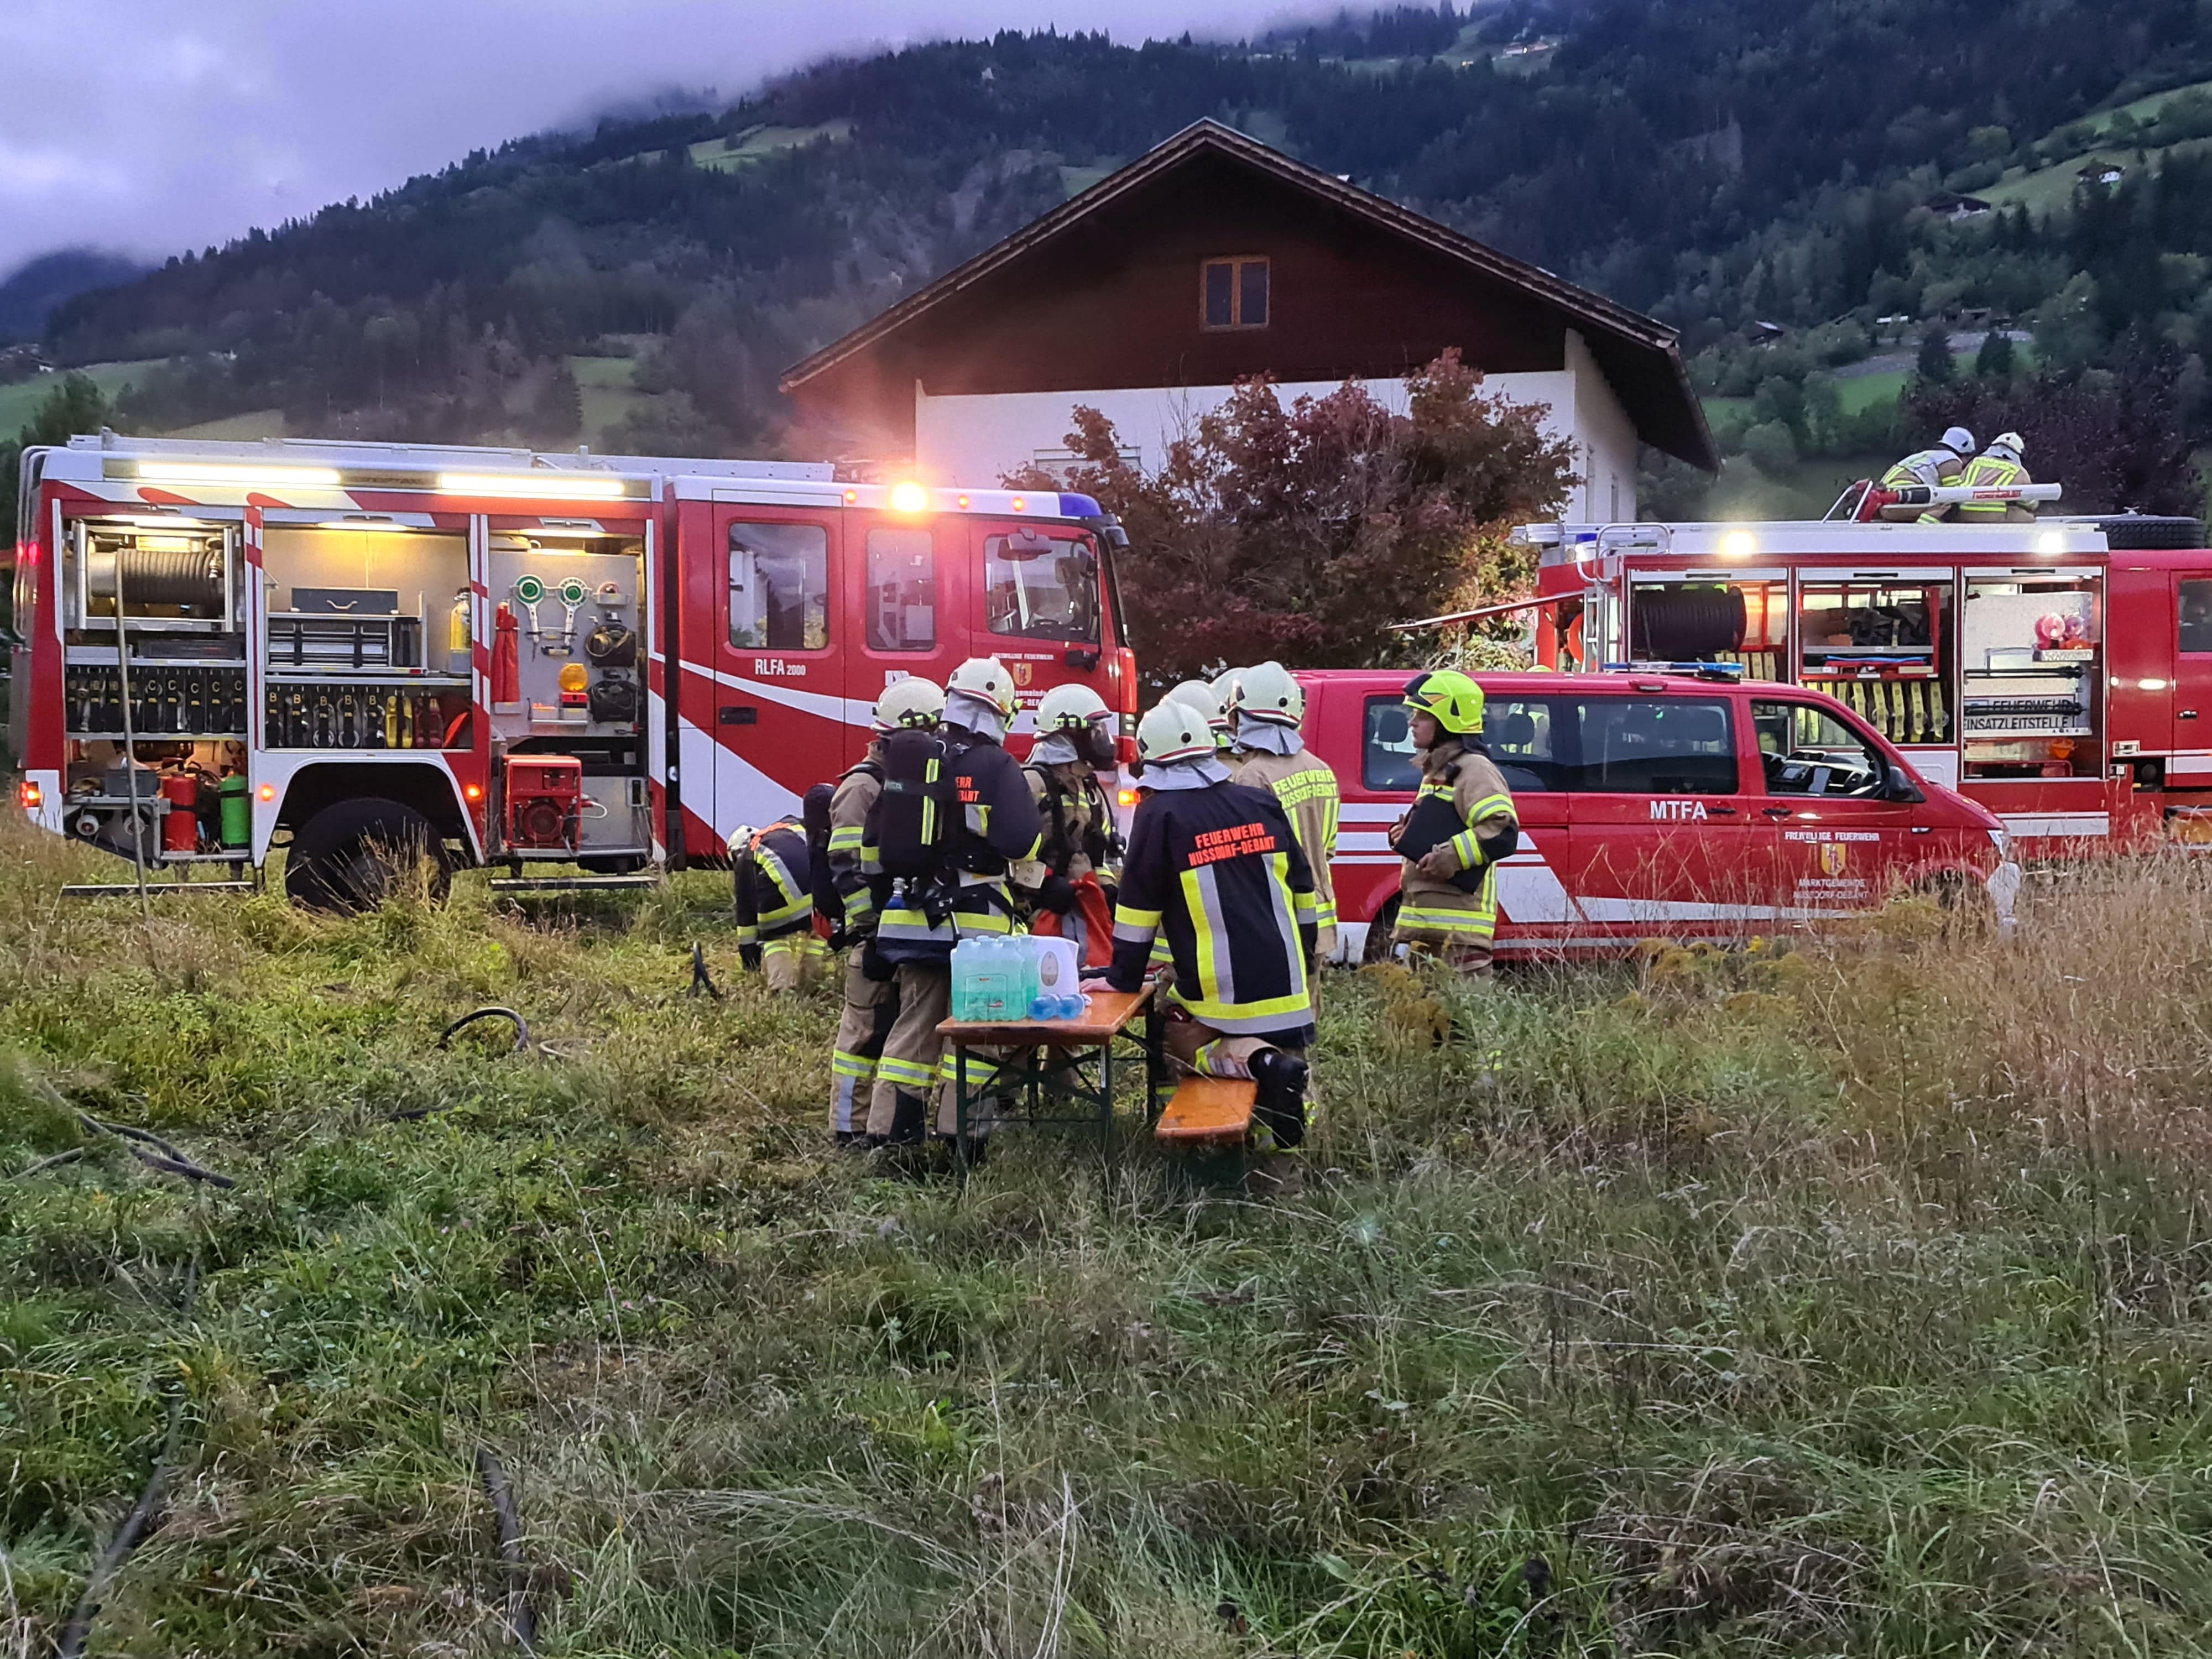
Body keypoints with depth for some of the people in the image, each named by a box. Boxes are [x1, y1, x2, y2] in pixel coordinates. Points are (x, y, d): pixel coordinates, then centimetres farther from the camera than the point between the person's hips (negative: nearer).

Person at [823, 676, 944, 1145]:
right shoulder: (863, 787, -11)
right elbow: (847, 870, -17)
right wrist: (868, 934, -21)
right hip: (878, 934, -8)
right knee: (867, 1028, -4)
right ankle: (850, 1126, 2)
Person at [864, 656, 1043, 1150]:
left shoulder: (905, 760, 7)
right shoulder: (996, 765, -9)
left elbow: (875, 837, 13)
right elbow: (1024, 842, -17)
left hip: (910, 917, 5)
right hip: (972, 921, -5)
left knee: (915, 1019, 13)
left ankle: (890, 1128, 13)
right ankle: (956, 1127, 6)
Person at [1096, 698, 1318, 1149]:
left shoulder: (1159, 815, -8)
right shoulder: (1263, 805, 7)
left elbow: (1138, 909, -5)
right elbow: (1303, 894, 13)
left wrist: (1122, 979, 6)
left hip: (1217, 995, -6)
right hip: (1284, 987, 6)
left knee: (1181, 1039, 16)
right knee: (1285, 1054, 31)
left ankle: (1254, 1061, -11)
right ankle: (1282, 1060, 0)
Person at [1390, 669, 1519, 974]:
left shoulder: (1473, 769, -10)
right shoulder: (1437, 770, 21)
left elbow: (1503, 832, -21)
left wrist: (1451, 857, -24)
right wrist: (1408, 838, 14)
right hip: (1426, 917, 11)